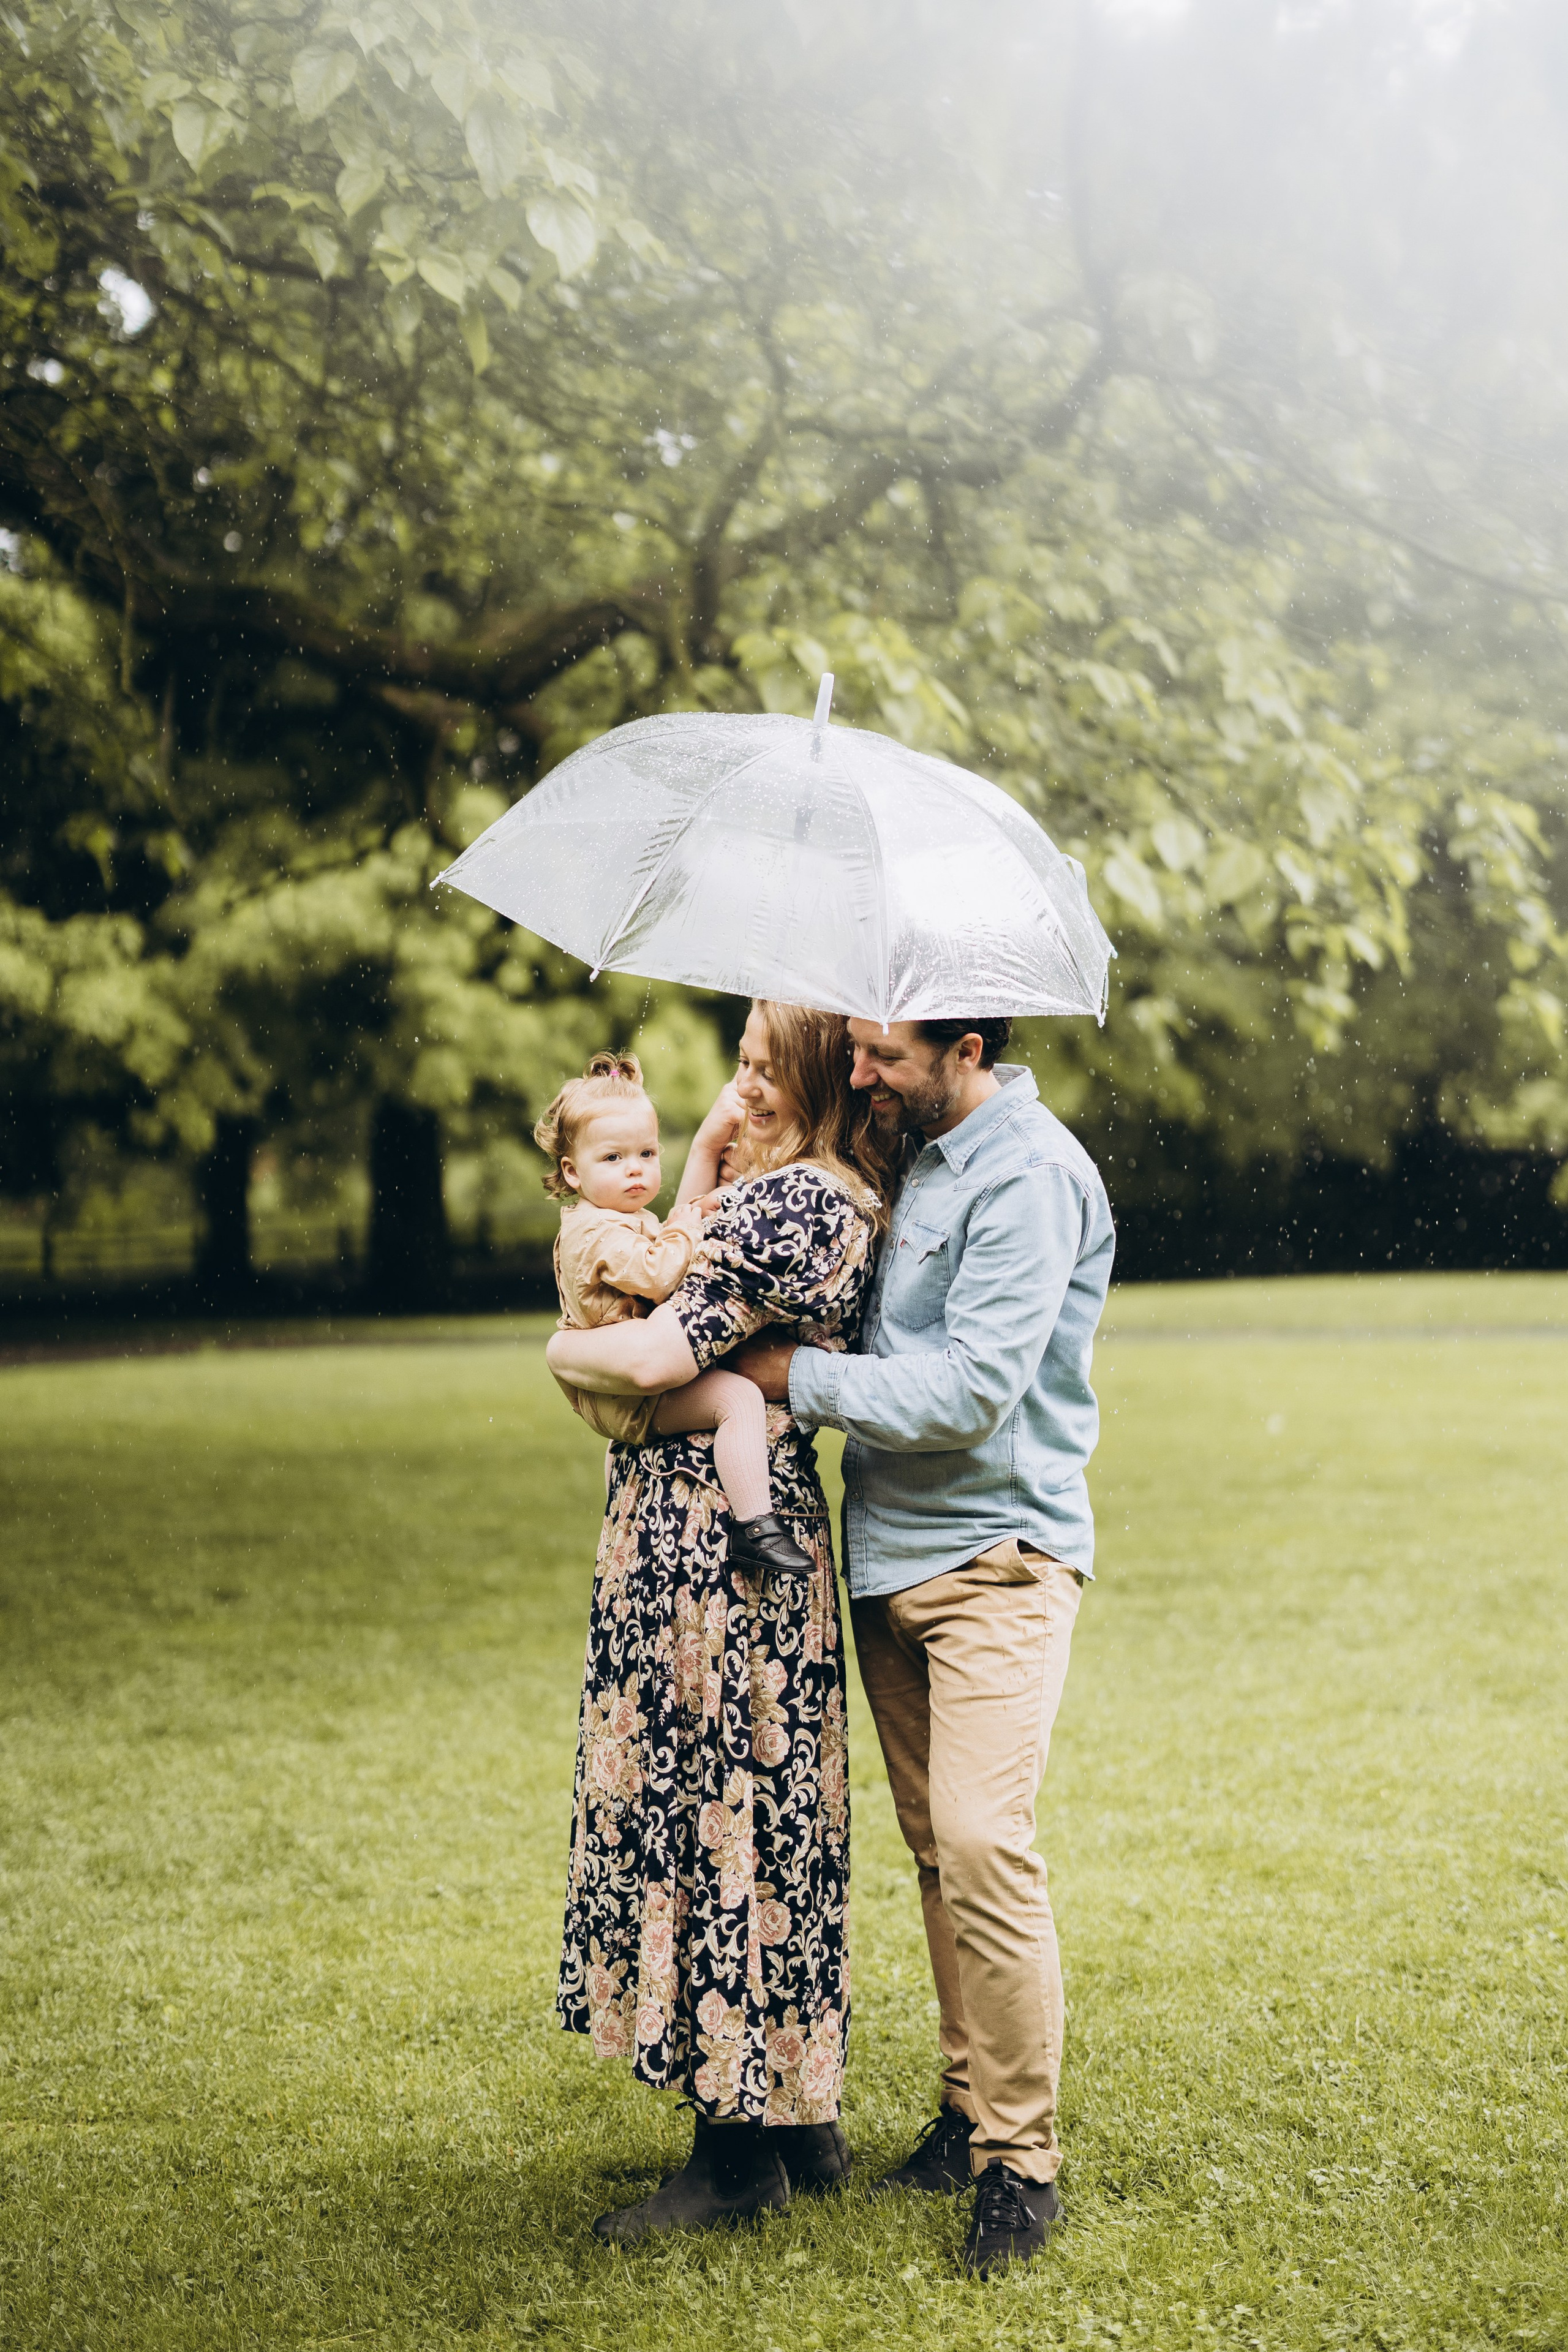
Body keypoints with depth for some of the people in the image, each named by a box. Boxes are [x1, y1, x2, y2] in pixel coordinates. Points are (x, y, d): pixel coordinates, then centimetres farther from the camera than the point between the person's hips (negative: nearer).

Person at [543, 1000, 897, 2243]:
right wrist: (708, 1148, 12)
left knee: (704, 1812, -2)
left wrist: (566, 1348, -3)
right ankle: (804, 2118, 24)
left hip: (701, 1535, -10)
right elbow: (687, 1271, 23)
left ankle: (741, 2148, 8)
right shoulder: (846, 1201, 14)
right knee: (770, 1814, 15)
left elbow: (661, 1357, -23)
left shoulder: (793, 1200, -17)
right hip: (774, 1527, 10)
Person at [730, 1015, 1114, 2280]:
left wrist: (798, 1375, -13)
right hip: (889, 1549, 8)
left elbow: (969, 1392, -22)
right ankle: (967, 2112, 21)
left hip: (995, 1557, -8)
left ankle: (1021, 2161, -3)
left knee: (983, 1848, -13)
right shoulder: (916, 1153, 12)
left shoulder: (1032, 1175, -16)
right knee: (936, 1850, 11)